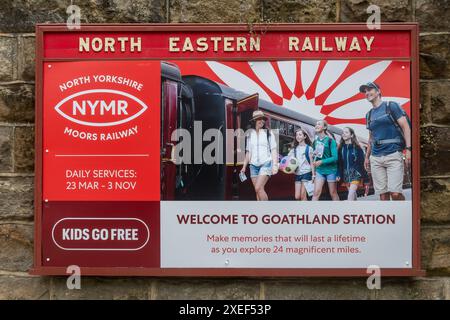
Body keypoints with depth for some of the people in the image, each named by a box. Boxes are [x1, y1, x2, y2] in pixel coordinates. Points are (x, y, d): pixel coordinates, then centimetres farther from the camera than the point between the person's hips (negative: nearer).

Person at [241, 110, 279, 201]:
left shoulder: (268, 133, 3)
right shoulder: (250, 134, 12)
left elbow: (274, 150, 0)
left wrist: (275, 165, -11)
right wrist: (244, 167, 12)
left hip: (266, 163, -4)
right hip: (254, 165, 4)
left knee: (258, 188, -19)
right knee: (258, 190, 2)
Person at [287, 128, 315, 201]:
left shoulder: (308, 148, 2)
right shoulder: (294, 149, 12)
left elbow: (311, 162, 0)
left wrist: (313, 174, -5)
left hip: (306, 173, -4)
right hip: (297, 174, 4)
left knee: (303, 196, -8)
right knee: (297, 197, 0)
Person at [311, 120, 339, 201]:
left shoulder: (330, 140, -11)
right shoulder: (316, 141, 5)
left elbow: (335, 157, -16)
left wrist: (321, 162, -22)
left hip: (330, 170, -4)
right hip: (319, 170, 4)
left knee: (333, 193, 7)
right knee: (316, 192, -7)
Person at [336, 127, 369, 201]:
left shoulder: (357, 148, -5)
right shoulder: (341, 148, 6)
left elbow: (362, 164, -5)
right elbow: (339, 163, 7)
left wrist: (366, 179, -7)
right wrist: (338, 175, -5)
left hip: (356, 174, -4)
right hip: (346, 175, 4)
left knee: (351, 195, -17)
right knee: (353, 195, 11)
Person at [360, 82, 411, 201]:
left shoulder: (391, 106, 2)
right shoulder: (369, 114, 18)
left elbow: (405, 127, -4)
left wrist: (408, 149, -14)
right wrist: (367, 156, 21)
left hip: (393, 155, -5)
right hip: (375, 158, 5)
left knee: (395, 193, -15)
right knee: (383, 193, 2)